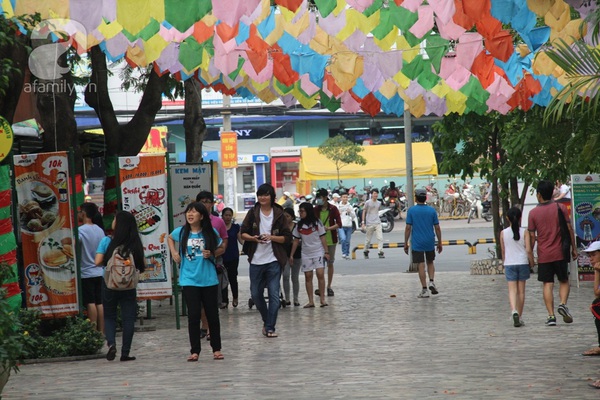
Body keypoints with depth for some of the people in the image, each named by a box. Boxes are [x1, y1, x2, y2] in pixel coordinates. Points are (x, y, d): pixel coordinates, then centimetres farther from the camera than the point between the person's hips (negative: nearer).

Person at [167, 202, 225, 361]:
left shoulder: (211, 233, -2)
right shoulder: (181, 232, 1)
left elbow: (222, 248, 12)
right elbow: (169, 238, 22)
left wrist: (212, 254, -8)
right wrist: (174, 252, 7)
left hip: (209, 280, 0)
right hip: (189, 280, 0)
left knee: (212, 314, 7)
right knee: (193, 315, -2)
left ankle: (216, 349, 19)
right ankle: (194, 351, 6)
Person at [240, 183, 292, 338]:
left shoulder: (279, 214, 0)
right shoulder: (253, 213, 4)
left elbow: (287, 237, 0)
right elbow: (243, 233, 7)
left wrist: (271, 237, -15)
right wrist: (253, 238, -13)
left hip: (274, 260, -2)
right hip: (256, 260, 2)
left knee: (274, 294, -5)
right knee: (256, 294, 8)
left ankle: (270, 327, 0)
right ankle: (267, 321, 30)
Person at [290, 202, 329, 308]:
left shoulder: (317, 223, -3)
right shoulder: (299, 225, 5)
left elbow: (322, 238, -1)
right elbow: (296, 241, 10)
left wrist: (326, 252, -6)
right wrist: (291, 255, 7)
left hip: (318, 252, -3)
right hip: (306, 254, 3)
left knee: (320, 274, -13)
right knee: (308, 276, 1)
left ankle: (322, 299, -7)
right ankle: (311, 301, 4)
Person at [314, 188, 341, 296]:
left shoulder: (333, 209, -4)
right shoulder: (316, 210, 2)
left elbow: (339, 224, -6)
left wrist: (329, 228, -21)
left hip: (331, 240, -1)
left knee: (330, 263, 7)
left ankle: (329, 286, 16)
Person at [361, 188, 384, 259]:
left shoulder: (379, 203, 11)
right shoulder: (368, 203, -3)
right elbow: (364, 212, 1)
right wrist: (363, 222, -4)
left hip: (377, 223, 3)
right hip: (369, 224, -3)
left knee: (380, 238, -11)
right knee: (368, 239, 7)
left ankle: (380, 252, -12)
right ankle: (366, 252, 26)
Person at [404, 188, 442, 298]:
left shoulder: (411, 210, -5)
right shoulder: (432, 210, 0)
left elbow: (408, 228, -6)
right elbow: (437, 228, 1)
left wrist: (405, 243, 1)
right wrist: (439, 243, 11)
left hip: (417, 243, -2)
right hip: (430, 243, 2)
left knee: (421, 266, 1)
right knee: (430, 262, 20)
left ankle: (424, 290, 1)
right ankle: (431, 282, 1)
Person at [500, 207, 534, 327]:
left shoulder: (503, 233, -1)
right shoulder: (524, 232, -6)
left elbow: (503, 251, 6)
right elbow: (528, 250, -10)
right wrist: (532, 263, 2)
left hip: (509, 263, 0)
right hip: (523, 263, 0)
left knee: (512, 290, -3)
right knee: (521, 290, 9)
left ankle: (514, 311, -27)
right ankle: (520, 316, 14)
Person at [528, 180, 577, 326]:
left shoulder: (533, 213, -2)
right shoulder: (560, 208, -2)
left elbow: (532, 236, -1)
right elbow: (569, 229, -2)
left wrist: (530, 253, 10)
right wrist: (573, 248, 7)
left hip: (543, 255, 0)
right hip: (560, 253, 0)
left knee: (548, 285, 3)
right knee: (564, 281, 14)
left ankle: (551, 316, -3)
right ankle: (563, 304, -11)